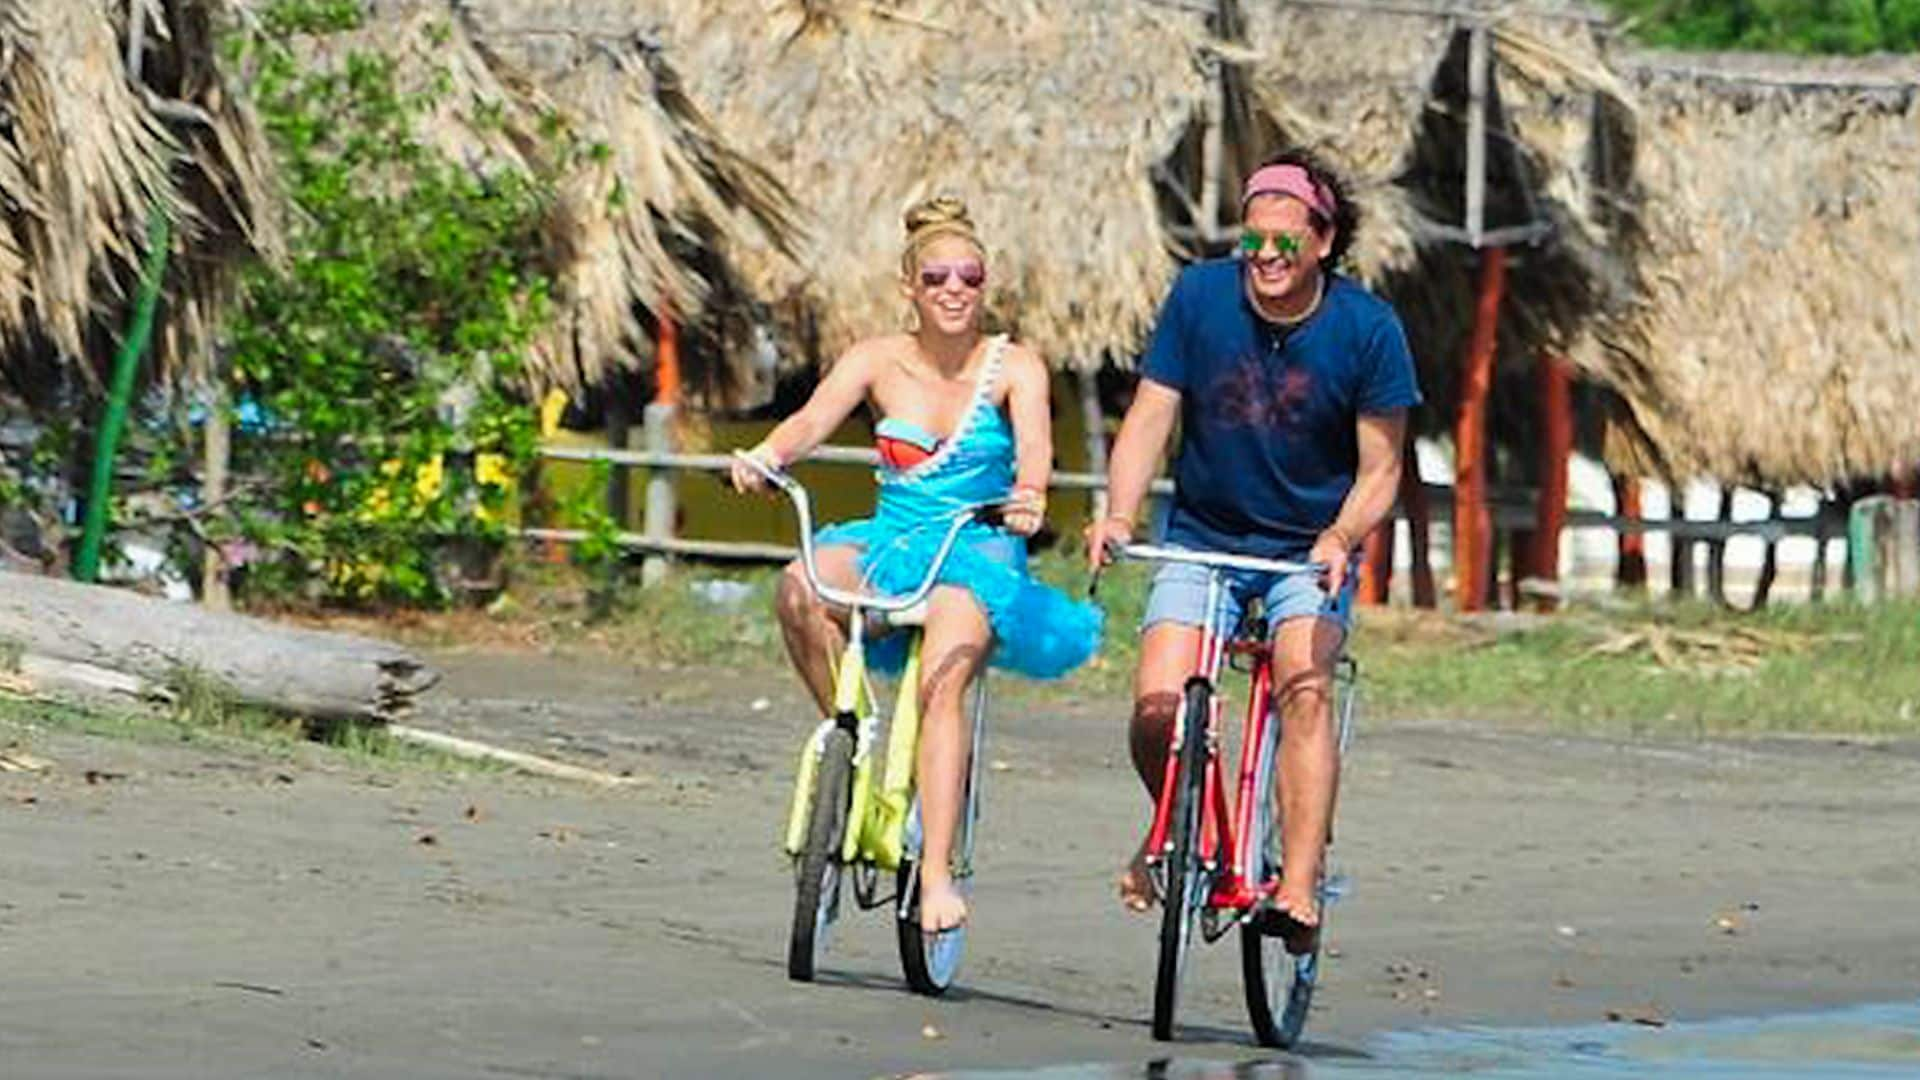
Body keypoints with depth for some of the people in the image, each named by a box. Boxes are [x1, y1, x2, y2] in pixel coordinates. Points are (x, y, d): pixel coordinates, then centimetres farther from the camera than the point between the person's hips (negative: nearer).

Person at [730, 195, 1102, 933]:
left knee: (942, 679, -31)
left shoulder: (1013, 367, 0)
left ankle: (937, 874, -35)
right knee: (800, 590, -32)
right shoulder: (878, 361, 5)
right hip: (889, 539, 3)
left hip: (978, 548, -2)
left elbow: (1033, 444, -18)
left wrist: (1029, 497, -42)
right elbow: (814, 419, -12)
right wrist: (766, 456, -35)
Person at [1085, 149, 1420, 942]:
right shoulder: (1200, 296, -7)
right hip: (1203, 539, 2)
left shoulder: (1367, 328, -10)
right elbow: (1150, 416, -5)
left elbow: (1380, 468, -7)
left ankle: (1299, 885, -32)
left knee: (1304, 684, -30)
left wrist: (1340, 537, -27)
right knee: (1157, 708, -18)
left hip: (1311, 552, -1)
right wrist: (1118, 516, -21)